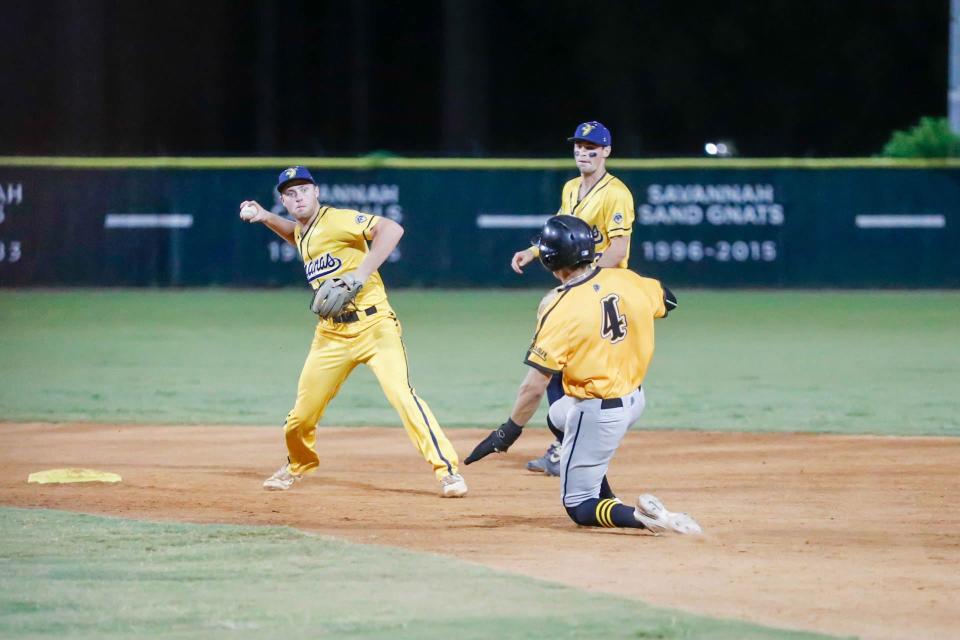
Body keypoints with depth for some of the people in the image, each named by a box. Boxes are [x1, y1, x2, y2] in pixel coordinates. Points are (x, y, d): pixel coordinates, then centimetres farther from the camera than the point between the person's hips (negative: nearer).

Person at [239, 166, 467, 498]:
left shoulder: (336, 220, -11)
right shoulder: (301, 231, 13)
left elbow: (392, 229, -24)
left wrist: (360, 275, -29)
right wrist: (265, 218, 22)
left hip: (373, 324, -7)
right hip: (331, 334, 7)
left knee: (402, 393, -22)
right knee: (302, 412, 10)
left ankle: (447, 470, -20)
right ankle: (297, 465, 40)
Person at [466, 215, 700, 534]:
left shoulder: (561, 311, -23)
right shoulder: (627, 281, -7)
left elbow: (535, 385, -23)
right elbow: (665, 301, 16)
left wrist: (508, 431, -14)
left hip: (597, 413, -7)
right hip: (635, 399, 7)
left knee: (579, 507, 5)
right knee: (559, 413, 36)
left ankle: (642, 517, -22)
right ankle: (607, 504, 33)